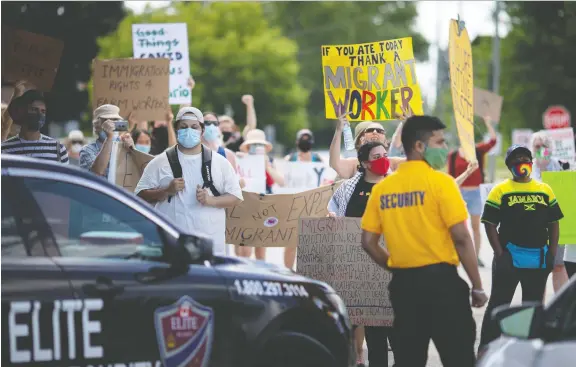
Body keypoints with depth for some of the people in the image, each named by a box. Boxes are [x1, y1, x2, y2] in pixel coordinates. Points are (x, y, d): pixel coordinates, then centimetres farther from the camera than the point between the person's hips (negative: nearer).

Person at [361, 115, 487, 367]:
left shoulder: (382, 188, 6)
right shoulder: (439, 181, -9)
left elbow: (368, 243, 7)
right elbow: (461, 238, -11)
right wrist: (477, 286, -4)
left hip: (403, 283, 5)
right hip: (440, 279, -5)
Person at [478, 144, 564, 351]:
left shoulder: (545, 190, 8)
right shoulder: (500, 191, -3)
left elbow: (553, 224, 11)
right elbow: (490, 224, -4)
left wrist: (552, 253, 2)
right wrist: (500, 254, -11)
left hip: (539, 259, 4)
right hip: (510, 256, -4)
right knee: (499, 305, -2)